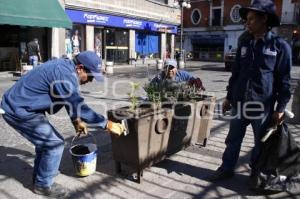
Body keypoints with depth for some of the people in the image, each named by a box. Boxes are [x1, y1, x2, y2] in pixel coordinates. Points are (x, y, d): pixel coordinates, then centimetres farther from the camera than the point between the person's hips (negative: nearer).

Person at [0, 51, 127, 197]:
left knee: (45, 140, 21)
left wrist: (76, 120, 17)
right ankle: (43, 185, 11)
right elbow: (80, 107, -29)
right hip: (19, 111, -10)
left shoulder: (65, 67, 6)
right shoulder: (65, 75, -26)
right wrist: (107, 124, -24)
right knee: (55, 143, -6)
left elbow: (71, 101, 18)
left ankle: (39, 177, 36)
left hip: (17, 105, 10)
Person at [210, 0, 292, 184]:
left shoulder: (280, 46, -6)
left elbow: (284, 80, -5)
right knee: (233, 139, 12)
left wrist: (281, 108, -8)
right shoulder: (244, 43, 8)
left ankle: (256, 173, 30)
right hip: (240, 102, 4)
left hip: (263, 105, -4)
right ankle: (226, 169, 27)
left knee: (261, 142, 12)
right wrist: (229, 97, 12)